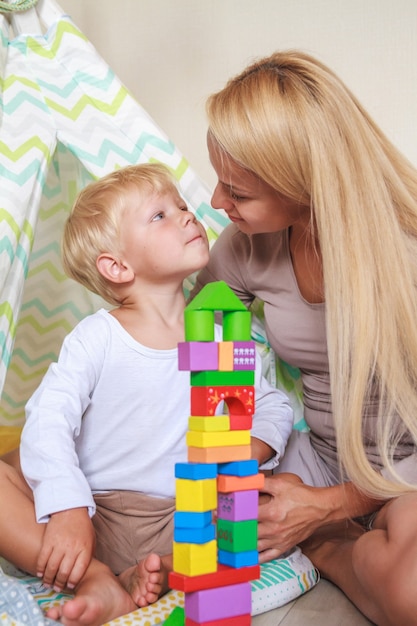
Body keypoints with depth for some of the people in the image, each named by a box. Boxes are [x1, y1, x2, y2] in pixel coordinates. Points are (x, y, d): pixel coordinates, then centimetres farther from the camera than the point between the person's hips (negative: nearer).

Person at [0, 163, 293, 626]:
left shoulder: (218, 337, 5)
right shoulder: (96, 337, -3)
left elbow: (273, 406, 11)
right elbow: (48, 421, -11)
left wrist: (245, 456, -11)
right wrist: (67, 510, -24)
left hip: (182, 525, 2)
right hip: (93, 515, -1)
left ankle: (162, 574, -22)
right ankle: (97, 581, -24)